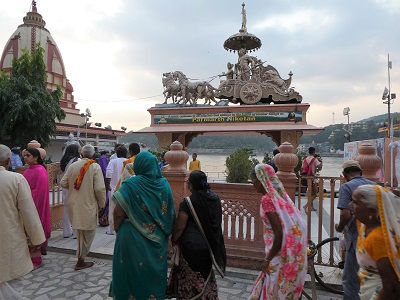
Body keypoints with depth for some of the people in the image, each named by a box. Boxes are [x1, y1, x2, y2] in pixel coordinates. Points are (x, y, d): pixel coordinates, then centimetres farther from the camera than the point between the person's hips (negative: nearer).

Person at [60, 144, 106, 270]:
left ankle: (81, 257, 35)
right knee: (88, 233, 10)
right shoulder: (95, 167, -13)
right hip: (88, 205, -5)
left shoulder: (72, 166, 0)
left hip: (74, 204, 5)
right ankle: (80, 261, 16)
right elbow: (99, 188, -18)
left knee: (80, 232, 22)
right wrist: (101, 204, -4)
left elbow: (63, 183, 4)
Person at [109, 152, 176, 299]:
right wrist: (166, 231, 13)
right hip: (158, 239, 3)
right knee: (154, 272, 19)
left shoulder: (130, 184, -14)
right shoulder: (164, 184, -5)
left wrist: (117, 229, 4)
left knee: (132, 271, 15)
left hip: (132, 237, -3)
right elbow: (171, 212, -1)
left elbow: (118, 213, -14)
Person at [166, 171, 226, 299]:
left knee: (190, 277, 13)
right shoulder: (215, 199, -3)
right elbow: (217, 222, 8)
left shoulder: (188, 202, -20)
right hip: (209, 245, 6)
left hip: (191, 245, -5)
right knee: (205, 274, 23)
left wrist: (173, 240, 1)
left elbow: (180, 227, -17)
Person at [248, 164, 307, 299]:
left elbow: (279, 234, -23)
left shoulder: (267, 199, -20)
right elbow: (289, 226, 10)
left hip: (281, 254, -8)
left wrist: (268, 259, -12)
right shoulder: (281, 194, 5)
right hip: (292, 251, 8)